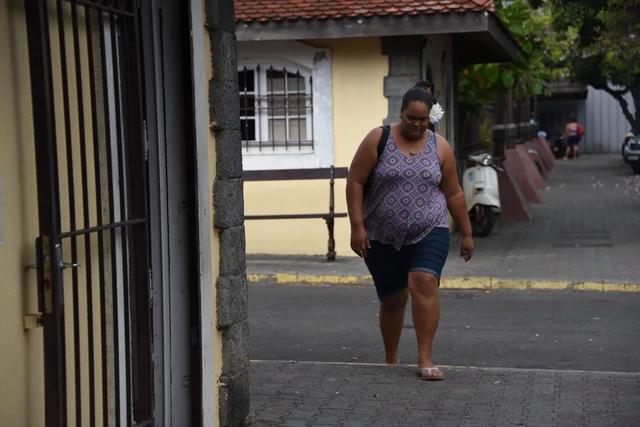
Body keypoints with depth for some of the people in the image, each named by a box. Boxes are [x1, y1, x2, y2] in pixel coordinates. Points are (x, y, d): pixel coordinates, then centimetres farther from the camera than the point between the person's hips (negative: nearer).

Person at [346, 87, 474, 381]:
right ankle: (391, 361, 26)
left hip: (429, 233, 0)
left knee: (424, 285, -21)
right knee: (392, 299, 8)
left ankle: (425, 359, -17)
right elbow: (355, 182, -5)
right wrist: (357, 226, -12)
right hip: (383, 238, 0)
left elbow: (453, 194, 9)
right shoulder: (378, 140, -4)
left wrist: (466, 233, 12)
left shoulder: (440, 147, 3)